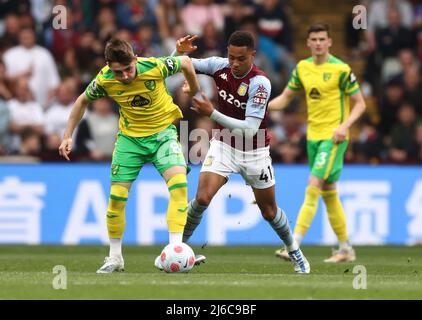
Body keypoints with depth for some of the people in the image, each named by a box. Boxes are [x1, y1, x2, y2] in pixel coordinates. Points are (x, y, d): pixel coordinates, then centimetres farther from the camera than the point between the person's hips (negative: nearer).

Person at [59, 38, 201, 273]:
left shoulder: (155, 67, -26)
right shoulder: (104, 81, -18)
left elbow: (186, 62, -4)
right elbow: (83, 101, 3)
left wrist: (195, 90, 11)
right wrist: (68, 136, 2)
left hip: (163, 132, -2)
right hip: (129, 137, 2)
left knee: (179, 184, -24)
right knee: (117, 196, -1)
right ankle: (115, 258, 18)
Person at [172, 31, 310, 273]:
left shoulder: (260, 83, -26)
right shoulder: (220, 66, -13)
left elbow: (250, 129, -32)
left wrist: (212, 113, -38)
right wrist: (181, 51, -24)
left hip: (254, 151, -2)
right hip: (224, 146, 2)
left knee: (269, 211, 12)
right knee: (202, 198, -19)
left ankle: (294, 251, 37)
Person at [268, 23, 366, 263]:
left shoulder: (341, 69, -10)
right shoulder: (303, 68, 8)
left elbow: (360, 103, -5)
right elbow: (286, 97, 16)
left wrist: (344, 126, -20)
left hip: (333, 137, -7)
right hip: (313, 135, 7)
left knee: (314, 186, -16)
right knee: (328, 193, 11)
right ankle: (346, 249, 22)